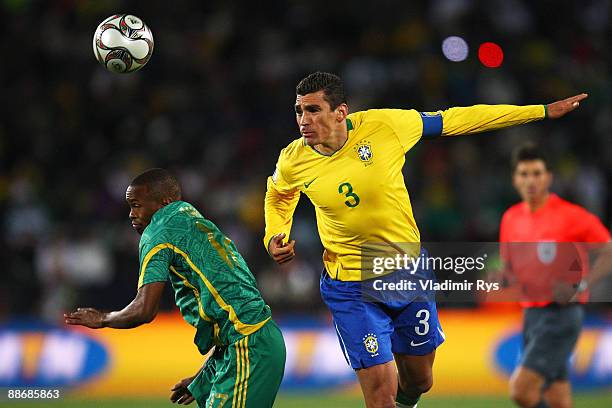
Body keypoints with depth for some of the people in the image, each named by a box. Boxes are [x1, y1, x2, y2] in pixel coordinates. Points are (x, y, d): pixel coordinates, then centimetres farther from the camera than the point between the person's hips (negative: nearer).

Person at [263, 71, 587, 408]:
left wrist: (542, 111, -4)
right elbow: (278, 195, 13)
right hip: (351, 289, -1)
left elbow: (456, 120, -8)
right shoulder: (293, 162, -13)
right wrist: (274, 236, -8)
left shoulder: (383, 126, -18)